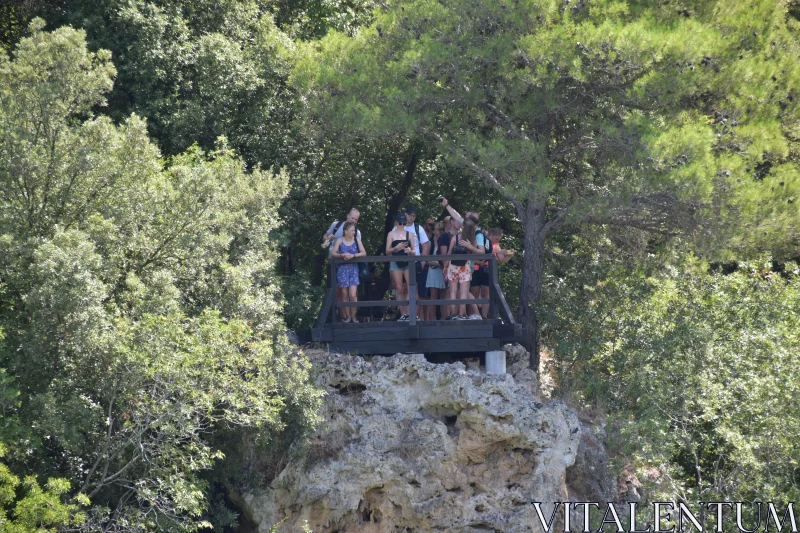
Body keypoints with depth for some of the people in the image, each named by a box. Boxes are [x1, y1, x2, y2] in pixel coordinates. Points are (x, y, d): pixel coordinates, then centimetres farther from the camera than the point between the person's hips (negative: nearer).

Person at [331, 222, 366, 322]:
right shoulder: (340, 240, -1)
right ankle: (347, 316, 11)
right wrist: (342, 255, -22)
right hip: (342, 269, 0)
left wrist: (353, 255, -17)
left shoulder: (357, 239, 1)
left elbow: (364, 253, -3)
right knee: (345, 295, 3)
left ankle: (353, 316, 2)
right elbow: (333, 254, -5)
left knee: (353, 295, -10)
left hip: (353, 269, 0)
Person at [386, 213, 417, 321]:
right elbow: (387, 251, 3)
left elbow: (414, 251, 12)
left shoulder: (410, 234, 11)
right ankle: (403, 313, 0)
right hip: (396, 263, 0)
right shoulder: (391, 234, 8)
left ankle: (408, 313, -13)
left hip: (408, 263, 1)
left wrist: (410, 251, -11)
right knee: (399, 290, -1)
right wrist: (396, 248, -16)